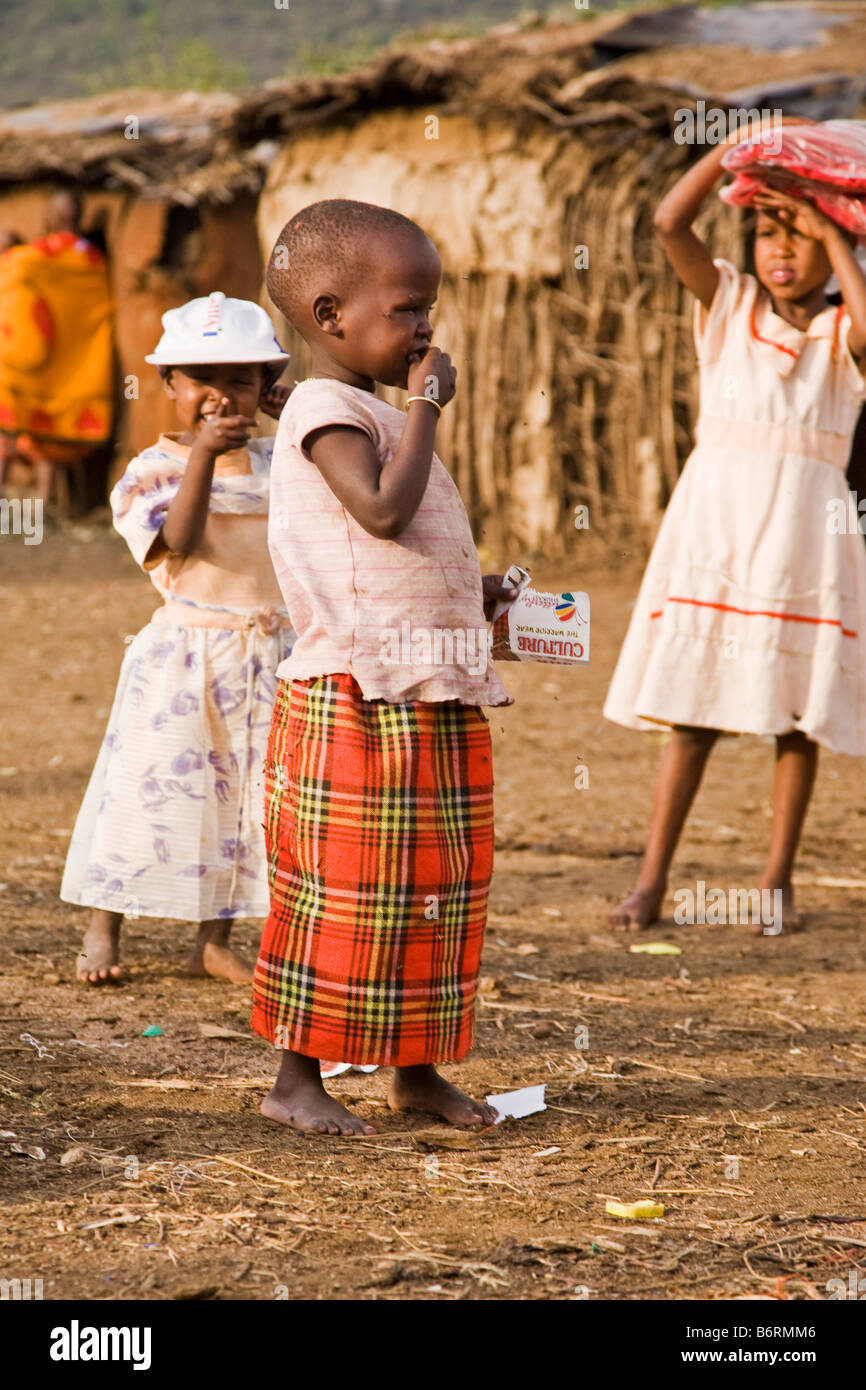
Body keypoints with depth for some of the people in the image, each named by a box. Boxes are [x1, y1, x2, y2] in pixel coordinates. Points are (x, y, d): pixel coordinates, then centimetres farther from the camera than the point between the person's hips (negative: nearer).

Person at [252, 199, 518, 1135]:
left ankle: (417, 1066, 21)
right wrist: (425, 405, -17)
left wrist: (477, 592, 15)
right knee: (342, 888, -5)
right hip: (357, 697, -10)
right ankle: (296, 1076, 4)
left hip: (434, 697, 10)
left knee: (440, 881, 12)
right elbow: (383, 511, -28)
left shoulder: (375, 412, 18)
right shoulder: (327, 410, -13)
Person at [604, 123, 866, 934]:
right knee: (693, 708, 0)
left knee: (796, 713, 3)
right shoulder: (728, 305, 7)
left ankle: (778, 883, 11)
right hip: (714, 521, 0)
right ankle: (651, 882, 1)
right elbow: (670, 222, -5)